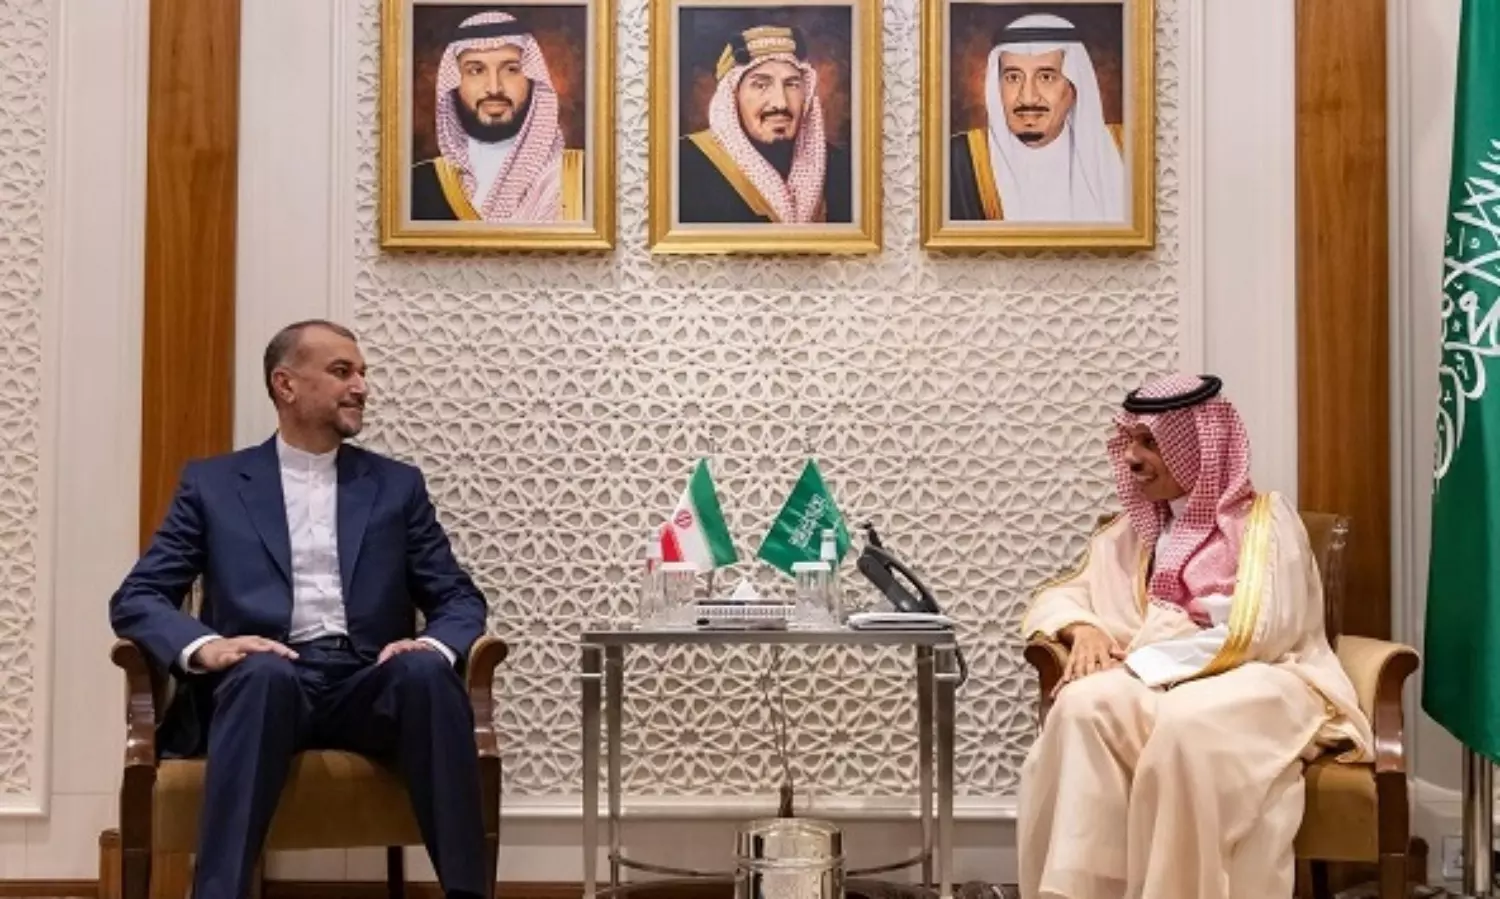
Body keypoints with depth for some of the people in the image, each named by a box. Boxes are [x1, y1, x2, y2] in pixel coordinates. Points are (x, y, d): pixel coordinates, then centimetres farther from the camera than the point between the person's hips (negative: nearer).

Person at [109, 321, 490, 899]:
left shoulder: (398, 485, 17)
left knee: (425, 670, -32)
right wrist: (205, 646, -16)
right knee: (264, 672, -37)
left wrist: (435, 646, -13)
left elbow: (458, 598, 13)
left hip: (370, 687, 2)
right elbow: (135, 598, 7)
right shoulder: (212, 483, 13)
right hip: (262, 685, -1)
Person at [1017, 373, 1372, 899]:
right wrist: (1084, 630, -5)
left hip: (1265, 683, -4)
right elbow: (1057, 598, 20)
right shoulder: (1137, 531, 18)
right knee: (1083, 703, -29)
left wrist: (1137, 663, -16)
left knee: (1187, 723, -39)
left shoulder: (1265, 519, 1)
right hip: (1161, 682, 5)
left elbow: (1251, 636, -12)